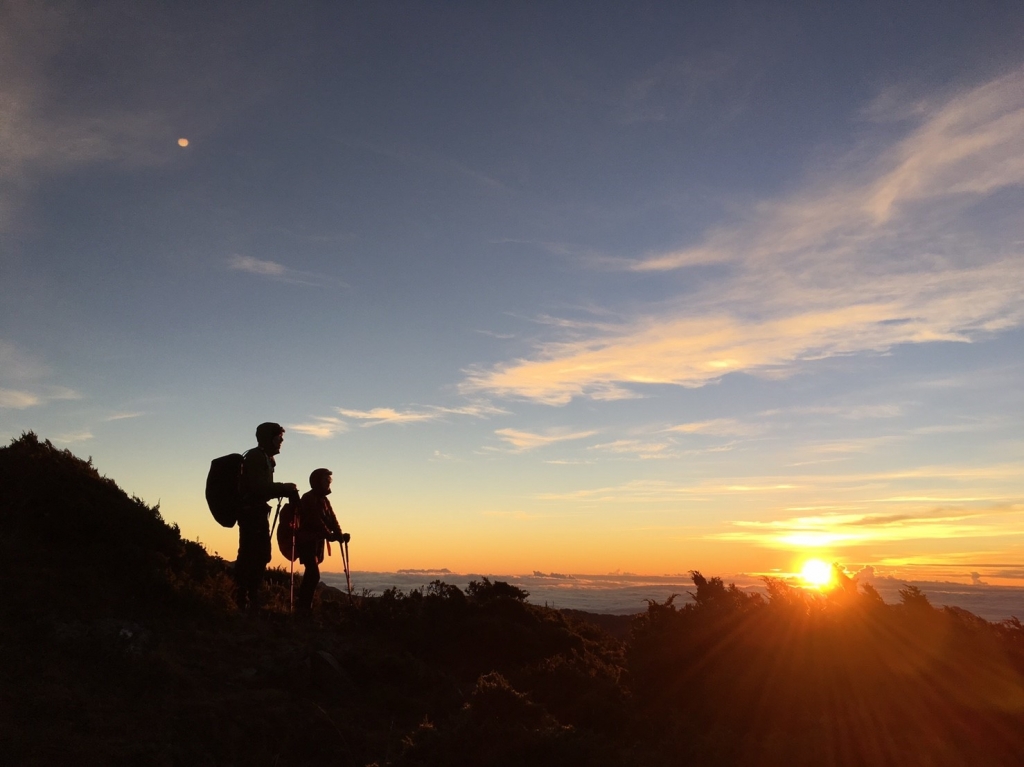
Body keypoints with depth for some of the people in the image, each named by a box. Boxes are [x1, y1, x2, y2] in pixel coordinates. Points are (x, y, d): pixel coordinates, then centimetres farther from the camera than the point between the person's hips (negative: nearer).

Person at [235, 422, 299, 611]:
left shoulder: (264, 458, 20)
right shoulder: (256, 457, -10)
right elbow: (258, 487, -20)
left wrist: (284, 490, 6)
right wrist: (284, 488, -11)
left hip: (258, 512, 10)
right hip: (252, 512, -10)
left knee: (260, 556, 10)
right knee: (250, 556, -12)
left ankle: (252, 599, 14)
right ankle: (243, 601, -10)